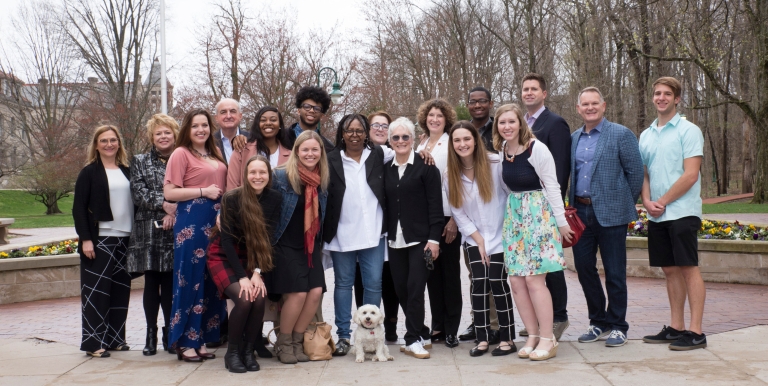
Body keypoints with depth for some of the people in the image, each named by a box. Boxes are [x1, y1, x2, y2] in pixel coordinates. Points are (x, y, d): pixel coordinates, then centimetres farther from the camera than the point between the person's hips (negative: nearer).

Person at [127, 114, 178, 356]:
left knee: (171, 283, 3)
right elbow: (138, 192, -2)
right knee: (151, 283, 2)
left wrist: (175, 212, -15)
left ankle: (170, 333, 13)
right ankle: (151, 334, 10)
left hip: (175, 231, 0)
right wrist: (163, 204, -15)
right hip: (149, 232, 0)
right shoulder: (140, 162, 11)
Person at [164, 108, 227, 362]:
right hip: (192, 222, -7)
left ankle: (201, 338, 17)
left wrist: (221, 195, 10)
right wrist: (203, 192, -13)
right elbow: (169, 192, -10)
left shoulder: (215, 153, 16)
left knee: (211, 281, 8)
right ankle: (185, 342, 5)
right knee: (191, 280, -3)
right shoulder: (181, 153, -4)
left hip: (216, 221, 7)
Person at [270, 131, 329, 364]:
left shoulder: (322, 180, 6)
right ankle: (283, 343, 9)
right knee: (297, 293, -13)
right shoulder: (281, 176, -9)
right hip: (287, 246, -5)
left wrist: (319, 245, 12)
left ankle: (297, 341, 11)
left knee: (316, 292, -8)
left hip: (311, 247, 5)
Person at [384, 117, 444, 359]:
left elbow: (435, 205, -6)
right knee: (401, 290, 7)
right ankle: (421, 336, 21)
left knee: (415, 289, -7)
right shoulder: (386, 169, 12)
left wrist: (434, 238, -13)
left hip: (420, 239, -5)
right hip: (395, 239, 5)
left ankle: (413, 340, 4)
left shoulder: (425, 167, -3)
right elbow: (385, 203, 13)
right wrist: (385, 234, 7)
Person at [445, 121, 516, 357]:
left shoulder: (495, 164, -11)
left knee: (497, 283, -6)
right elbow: (458, 213, 2)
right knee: (478, 285, -4)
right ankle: (482, 339, 5)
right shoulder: (451, 176, 0)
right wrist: (479, 239, -4)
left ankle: (508, 339, 3)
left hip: (500, 236, -3)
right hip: (473, 239, 3)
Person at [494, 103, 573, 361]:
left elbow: (552, 186, -10)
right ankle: (533, 335, 15)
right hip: (514, 215, 6)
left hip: (539, 214, -6)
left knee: (534, 279, -9)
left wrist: (562, 222, -9)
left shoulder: (536, 149, -14)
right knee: (516, 280, 3)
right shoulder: (502, 149, 4)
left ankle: (548, 340, 2)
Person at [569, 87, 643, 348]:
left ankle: (618, 326, 15)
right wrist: (573, 205, 10)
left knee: (614, 273, 2)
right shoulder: (574, 138, 13)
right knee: (584, 268, 8)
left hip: (610, 214, -5)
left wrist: (625, 204, -1)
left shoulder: (621, 135, -4)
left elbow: (635, 172, -4)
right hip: (581, 213, 5)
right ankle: (598, 321, 24)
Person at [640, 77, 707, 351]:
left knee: (689, 269, -5)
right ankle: (676, 328, 18)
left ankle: (696, 332, -1)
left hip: (682, 212, -6)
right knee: (670, 270, 11)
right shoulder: (646, 135, 14)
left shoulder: (688, 131, -5)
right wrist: (647, 201, -3)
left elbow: (690, 175, -12)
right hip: (656, 215, 6)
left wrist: (662, 202, -11)